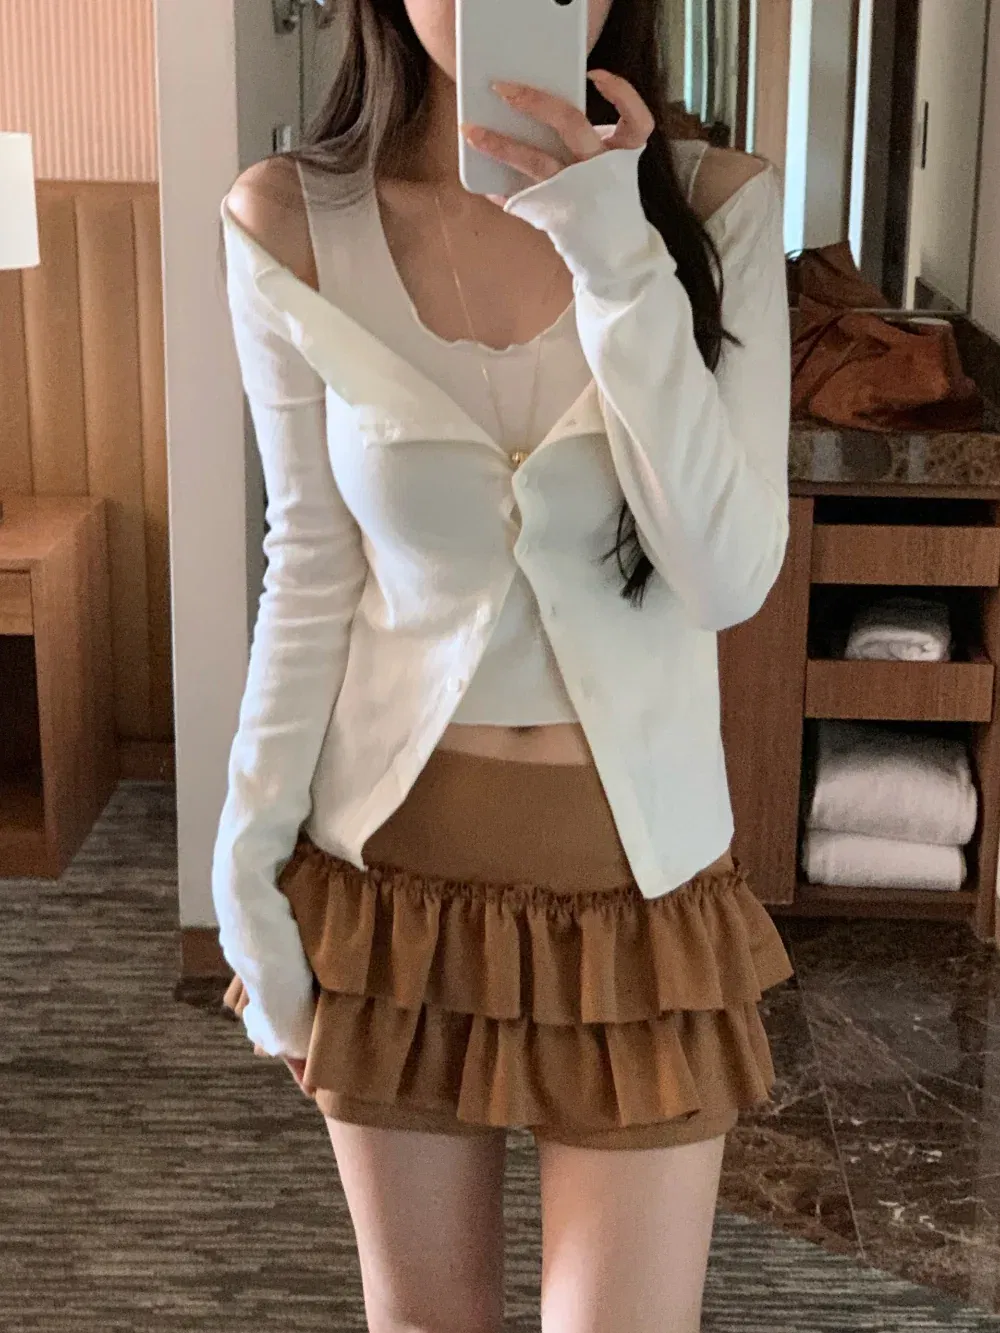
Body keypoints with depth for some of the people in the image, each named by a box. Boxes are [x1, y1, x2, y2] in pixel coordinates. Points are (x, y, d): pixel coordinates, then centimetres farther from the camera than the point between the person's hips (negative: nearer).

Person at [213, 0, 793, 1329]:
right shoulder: (292, 225, -9)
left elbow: (731, 579, -17)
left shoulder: (717, 205, -10)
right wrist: (249, 852, -2)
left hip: (640, 860, 0)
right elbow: (310, 572, -2)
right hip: (392, 860, 1)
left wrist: (617, 260, -24)